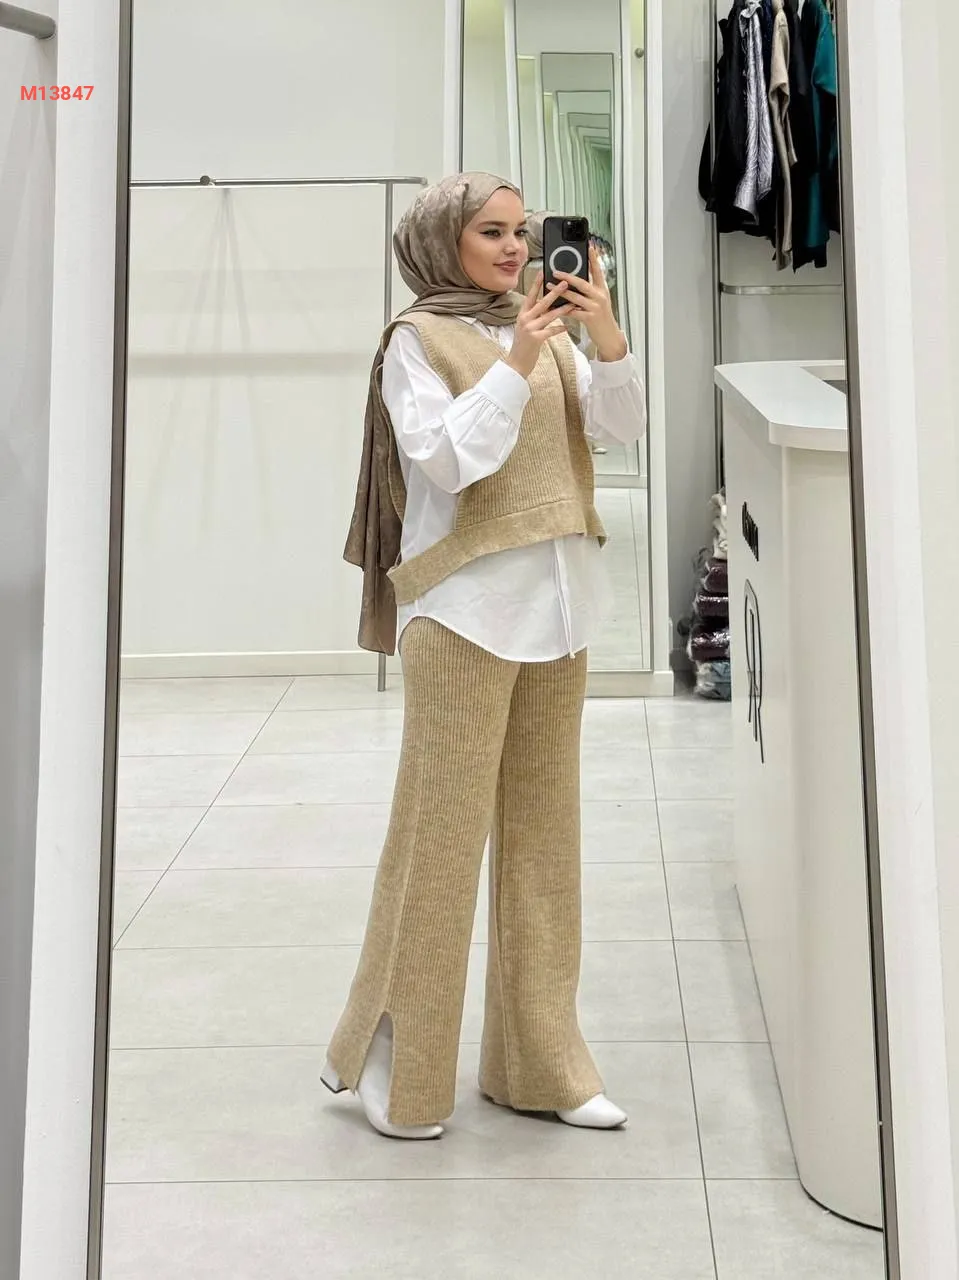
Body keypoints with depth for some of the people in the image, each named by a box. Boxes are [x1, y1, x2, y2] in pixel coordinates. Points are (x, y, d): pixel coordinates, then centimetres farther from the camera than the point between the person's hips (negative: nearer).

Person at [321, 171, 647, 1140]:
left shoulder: (544, 328, 13)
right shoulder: (418, 340, -2)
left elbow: (623, 427, 4)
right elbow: (448, 459, -14)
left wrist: (606, 336, -11)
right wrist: (515, 365, -18)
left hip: (555, 605, 6)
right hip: (466, 609, -6)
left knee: (542, 832, 11)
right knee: (441, 836, -1)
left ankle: (536, 1058, 22)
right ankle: (389, 1060, 14)